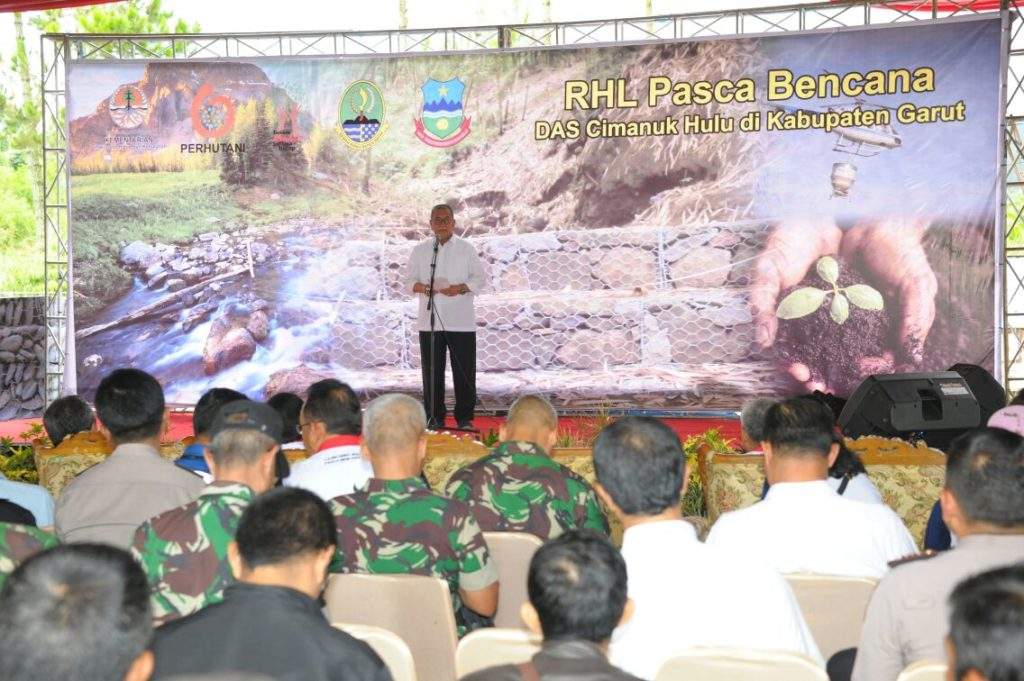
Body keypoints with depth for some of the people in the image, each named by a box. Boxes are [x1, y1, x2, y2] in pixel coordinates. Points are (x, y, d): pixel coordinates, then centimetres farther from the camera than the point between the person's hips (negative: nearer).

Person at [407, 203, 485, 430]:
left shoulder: (466, 249, 5)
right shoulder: (420, 250, 11)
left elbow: (479, 278, 4)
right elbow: (411, 278, 12)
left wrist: (460, 288, -14)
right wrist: (420, 287, -11)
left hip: (461, 321, -2)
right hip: (429, 320, 2)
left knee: (464, 372, -1)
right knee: (432, 371, 3)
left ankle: (465, 418, 7)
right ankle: (435, 418, 11)